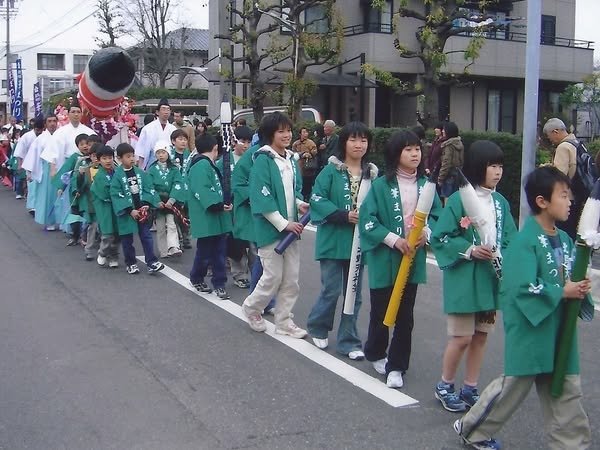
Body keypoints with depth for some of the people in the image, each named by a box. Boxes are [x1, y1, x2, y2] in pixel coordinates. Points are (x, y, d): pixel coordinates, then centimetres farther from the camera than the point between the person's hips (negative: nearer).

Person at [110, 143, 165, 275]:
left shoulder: (140, 172, 3)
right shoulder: (117, 175, -9)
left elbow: (148, 189, 3)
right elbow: (116, 195, -13)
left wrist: (146, 204, -13)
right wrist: (130, 210, -17)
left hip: (142, 211, 3)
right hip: (127, 213, -3)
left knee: (146, 236, 2)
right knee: (127, 239, 9)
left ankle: (151, 262, 3)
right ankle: (130, 264, 21)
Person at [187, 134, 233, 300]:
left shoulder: (210, 166, 17)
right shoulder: (201, 166, -15)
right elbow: (201, 190, -25)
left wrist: (224, 203, 6)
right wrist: (217, 205, -26)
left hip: (218, 219, 9)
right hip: (206, 219, -9)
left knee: (219, 253, 10)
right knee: (205, 253, 4)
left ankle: (219, 284, 17)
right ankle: (196, 279, 26)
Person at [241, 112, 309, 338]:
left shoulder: (291, 159, 10)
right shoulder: (263, 160, -13)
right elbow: (262, 199, -19)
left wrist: (300, 203, -2)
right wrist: (283, 224, -20)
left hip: (291, 227, 7)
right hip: (270, 228, -7)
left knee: (291, 278, 10)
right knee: (273, 277, 0)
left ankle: (284, 322, 23)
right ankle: (251, 307, 26)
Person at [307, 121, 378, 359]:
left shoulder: (372, 173, 5)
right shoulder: (331, 170, -6)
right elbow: (317, 199, -12)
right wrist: (344, 216, -19)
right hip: (333, 240, -4)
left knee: (353, 294, 10)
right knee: (331, 290, 0)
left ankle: (349, 341, 22)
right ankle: (317, 328, 28)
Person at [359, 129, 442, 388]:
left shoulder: (426, 185, 3)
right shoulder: (381, 185, -9)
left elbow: (436, 215, 11)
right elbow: (367, 219, -11)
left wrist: (427, 232, -10)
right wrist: (394, 239, -18)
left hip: (413, 259, 3)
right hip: (384, 259, -3)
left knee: (405, 315, 5)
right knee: (381, 310, 11)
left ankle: (396, 366, 18)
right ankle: (375, 354, 37)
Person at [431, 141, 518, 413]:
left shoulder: (500, 202, 6)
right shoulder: (459, 199, -11)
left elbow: (510, 238, 10)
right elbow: (440, 237, -11)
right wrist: (469, 250, -21)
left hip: (491, 278, 6)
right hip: (464, 278, -6)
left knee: (481, 336, 14)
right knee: (462, 337, 1)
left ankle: (470, 388, 29)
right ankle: (445, 387, 22)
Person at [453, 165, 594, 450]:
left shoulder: (565, 240, 7)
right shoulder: (525, 242, -18)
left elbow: (569, 280, 15)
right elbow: (524, 289, -26)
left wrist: (580, 290, -6)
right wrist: (562, 292, -18)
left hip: (560, 333, 7)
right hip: (530, 332, -7)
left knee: (566, 394, 12)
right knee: (514, 386, 8)